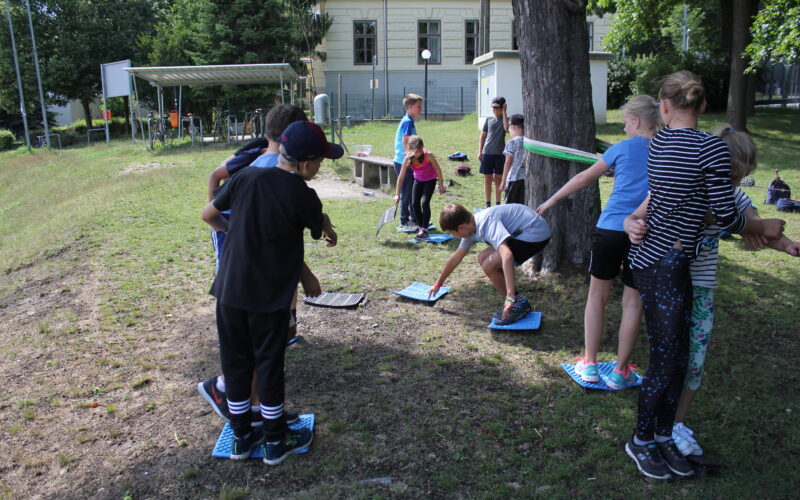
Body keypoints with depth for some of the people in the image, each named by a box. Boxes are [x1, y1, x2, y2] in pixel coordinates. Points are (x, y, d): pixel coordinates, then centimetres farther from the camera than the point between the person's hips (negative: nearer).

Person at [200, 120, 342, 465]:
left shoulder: (247, 177, -4)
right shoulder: (303, 197, -15)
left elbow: (208, 215, 7)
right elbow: (322, 229, 5)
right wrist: (328, 227, 28)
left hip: (229, 290, 4)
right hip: (268, 296, -4)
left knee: (235, 362, 15)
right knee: (269, 364, 10)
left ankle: (241, 437, 30)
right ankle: (275, 441, 24)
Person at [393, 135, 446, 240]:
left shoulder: (428, 155, -32)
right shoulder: (408, 159, -25)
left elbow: (437, 169, -18)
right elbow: (401, 177, -21)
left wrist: (441, 185, -10)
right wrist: (397, 194, -25)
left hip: (430, 180, -3)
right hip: (418, 180, 4)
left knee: (425, 202, -16)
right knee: (415, 203, 0)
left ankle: (425, 229, -6)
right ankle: (421, 226, 20)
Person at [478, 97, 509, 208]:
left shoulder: (505, 119, 2)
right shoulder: (489, 120, 9)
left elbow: (506, 127, -22)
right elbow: (483, 136, 13)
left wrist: (504, 112, -15)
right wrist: (480, 151, 6)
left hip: (500, 153, -2)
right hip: (487, 153, 2)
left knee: (498, 178, 5)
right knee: (487, 178, 5)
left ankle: (498, 203, 13)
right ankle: (488, 203, 12)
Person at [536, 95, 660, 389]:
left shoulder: (624, 148, 1)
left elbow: (584, 179, 5)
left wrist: (551, 202, 14)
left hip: (611, 229, -2)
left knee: (597, 295, 12)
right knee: (633, 302, 9)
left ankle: (590, 364, 17)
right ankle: (620, 371, 16)